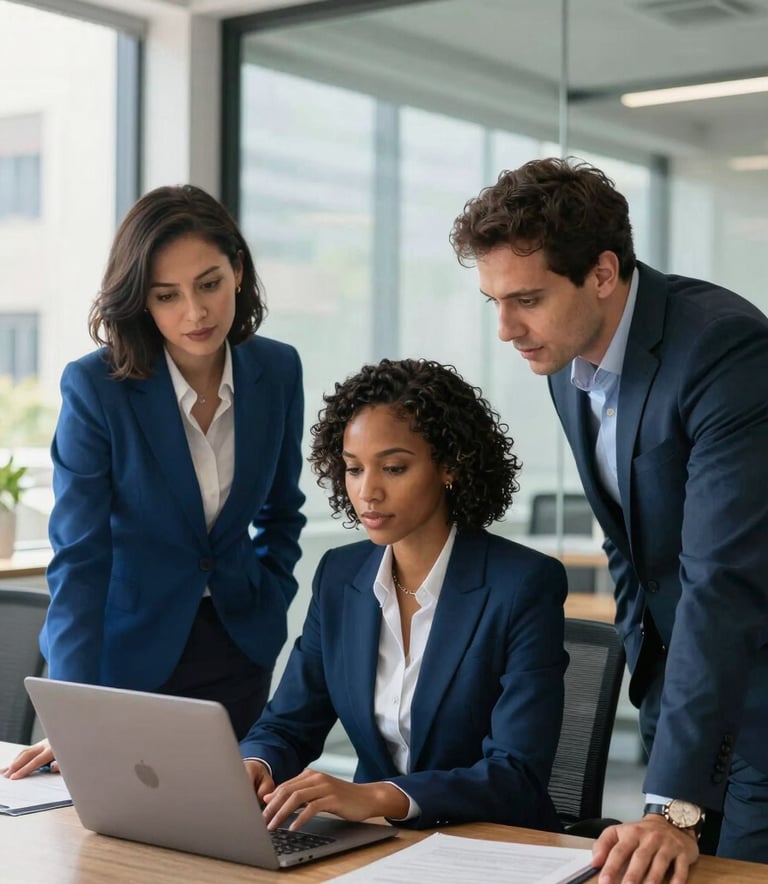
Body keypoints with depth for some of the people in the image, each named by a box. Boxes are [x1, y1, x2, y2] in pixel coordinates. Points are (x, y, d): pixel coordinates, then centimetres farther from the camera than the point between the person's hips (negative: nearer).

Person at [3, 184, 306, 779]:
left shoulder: (278, 370, -5)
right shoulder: (95, 388, -18)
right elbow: (79, 559, -20)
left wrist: (268, 606, 0)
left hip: (238, 651, 4)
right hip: (129, 654, -3)